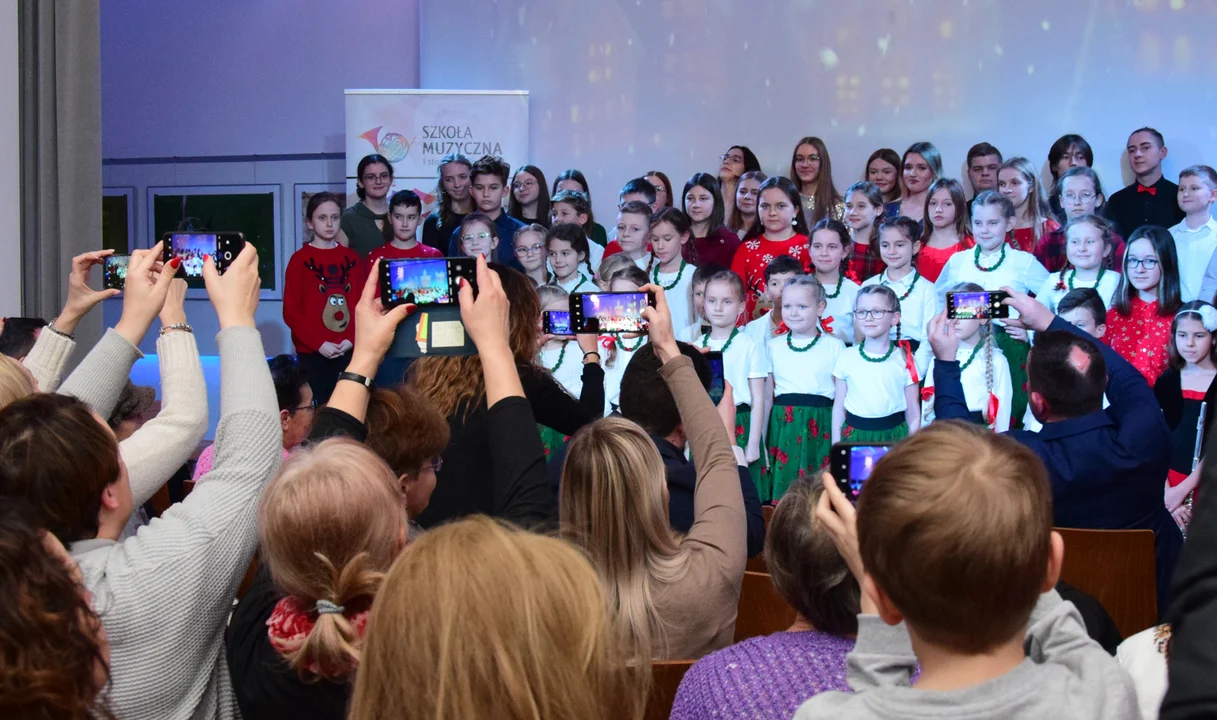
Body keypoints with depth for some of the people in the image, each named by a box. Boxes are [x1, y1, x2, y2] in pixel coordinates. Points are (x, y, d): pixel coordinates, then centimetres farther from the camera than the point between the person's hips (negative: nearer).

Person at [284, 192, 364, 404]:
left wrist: (351, 339, -7)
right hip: (311, 352, -3)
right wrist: (319, 343, -13)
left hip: (348, 351, 3)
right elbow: (291, 311, -5)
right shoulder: (300, 259, -1)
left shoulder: (352, 258, 11)